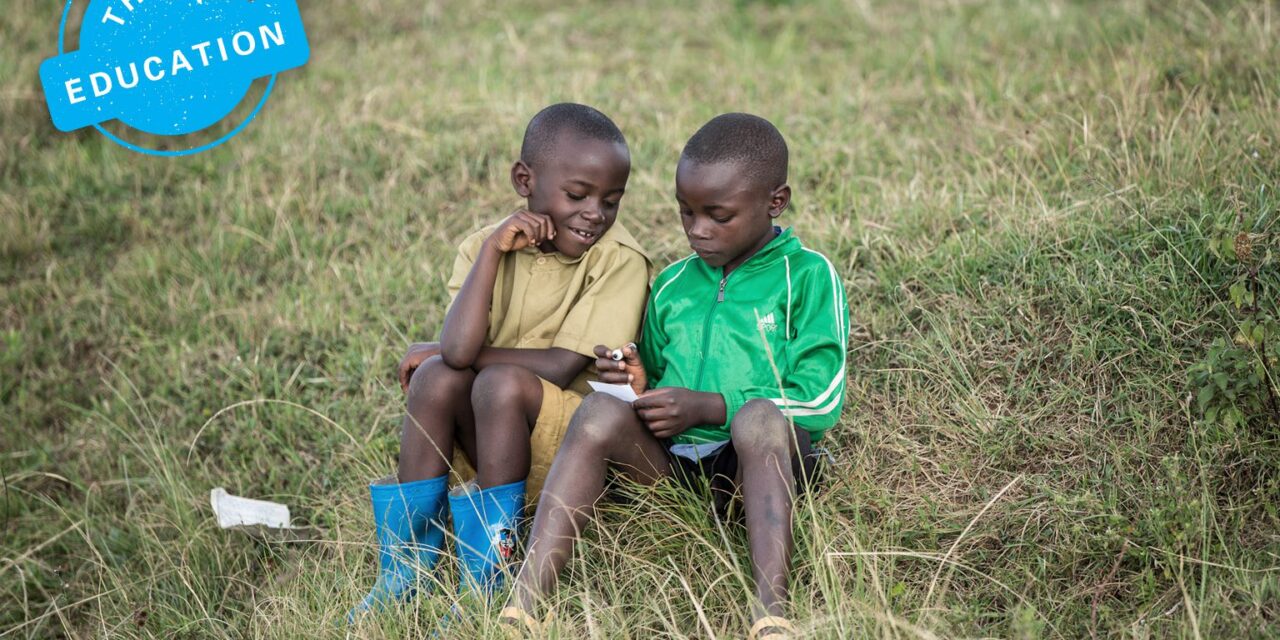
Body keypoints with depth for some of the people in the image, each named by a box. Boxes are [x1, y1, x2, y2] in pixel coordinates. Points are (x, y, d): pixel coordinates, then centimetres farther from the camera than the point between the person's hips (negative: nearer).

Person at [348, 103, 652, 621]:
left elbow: (563, 368, -21)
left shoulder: (619, 260, -13)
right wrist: (492, 250, -21)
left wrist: (455, 353, -13)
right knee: (437, 375, -22)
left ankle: (485, 583, -22)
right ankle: (404, 568, -15)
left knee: (502, 383, -30)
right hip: (486, 440, 4)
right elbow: (458, 349, -20)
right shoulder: (485, 245, -3)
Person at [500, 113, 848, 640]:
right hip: (671, 457, 4)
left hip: (766, 457, -4)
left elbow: (820, 401, -7)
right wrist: (638, 383, 2)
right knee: (601, 412, -25)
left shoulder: (808, 276, 1)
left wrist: (710, 407, -14)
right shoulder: (671, 285, 17)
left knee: (759, 417, -37)